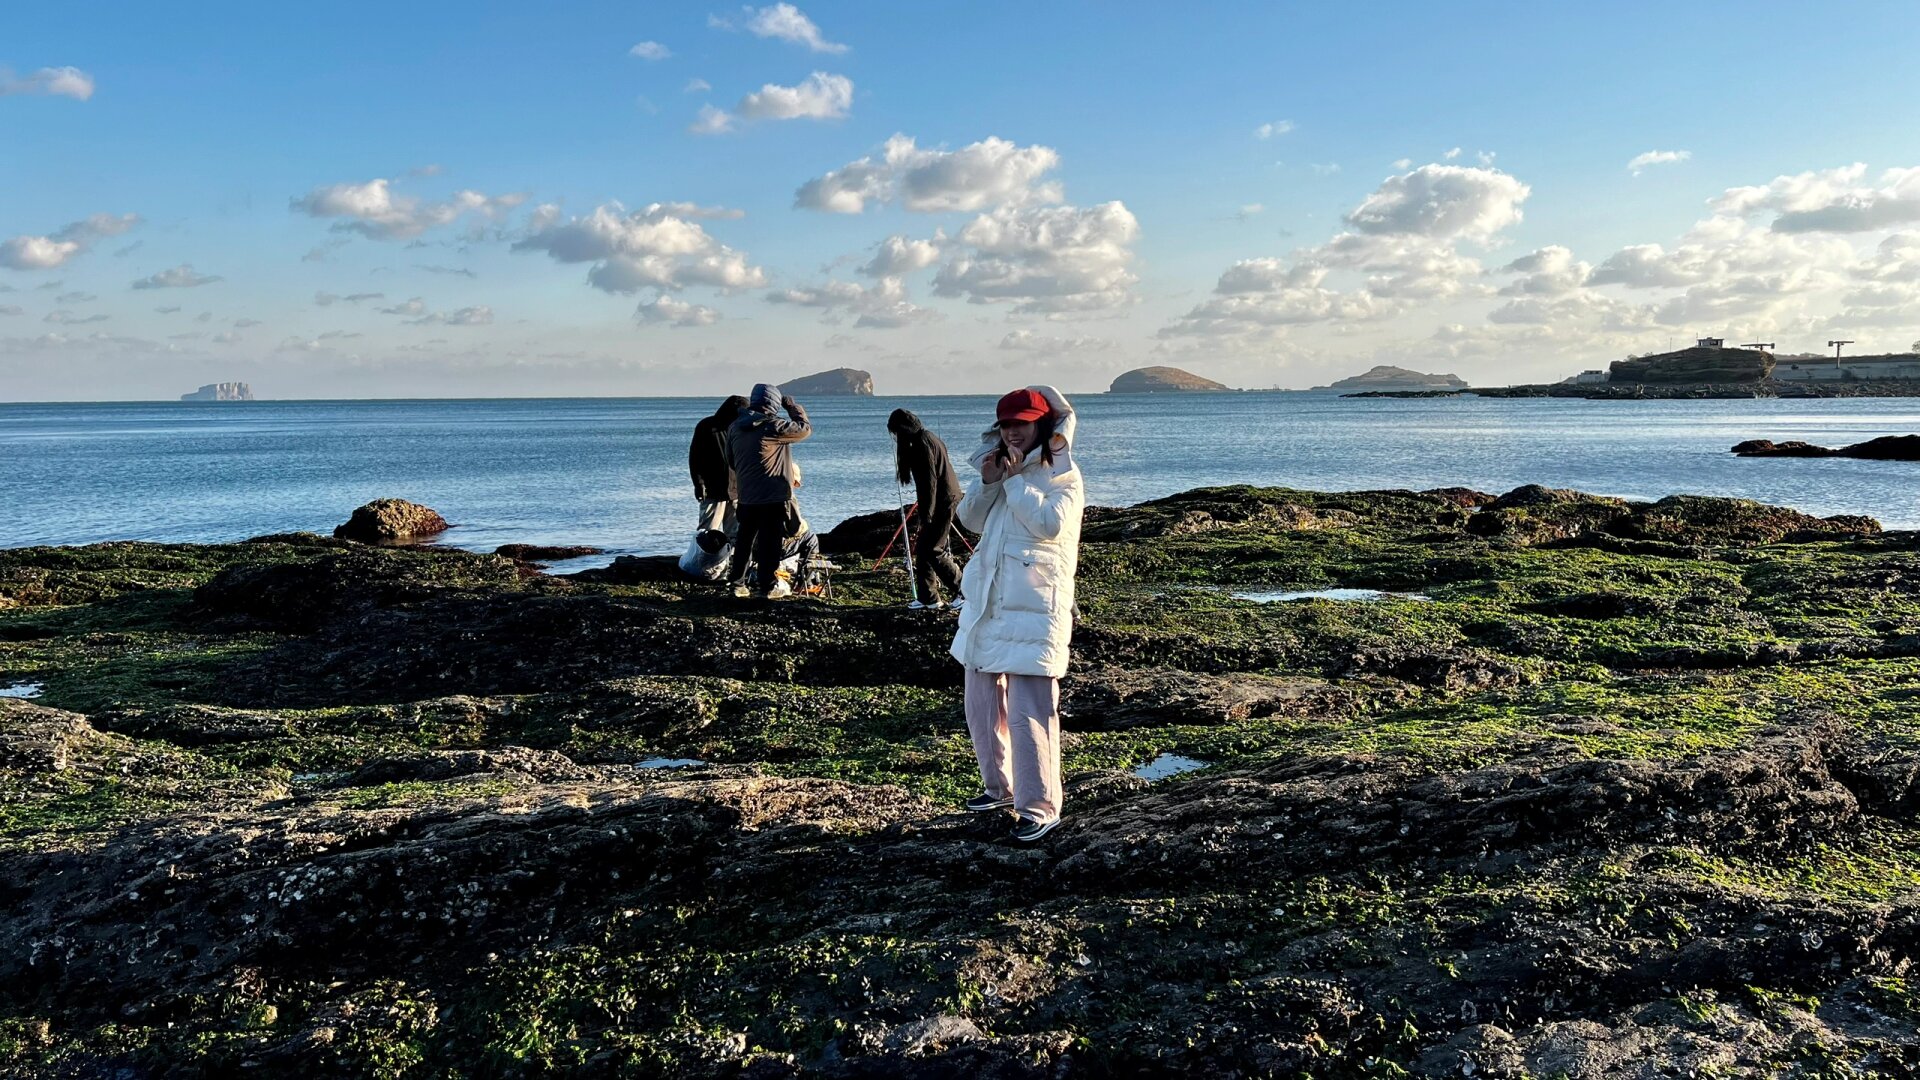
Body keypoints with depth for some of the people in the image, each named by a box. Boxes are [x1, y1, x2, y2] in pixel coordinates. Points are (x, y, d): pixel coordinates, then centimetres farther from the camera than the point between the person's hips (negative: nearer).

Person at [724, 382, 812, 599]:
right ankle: (765, 587, 6)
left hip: (745, 496, 6)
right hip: (773, 497, -6)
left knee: (743, 540, 18)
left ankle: (736, 583, 23)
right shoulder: (774, 427, -17)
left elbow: (730, 459, 16)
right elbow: (805, 428, -5)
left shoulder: (734, 427, 4)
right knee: (769, 543, 2)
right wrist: (792, 405, 7)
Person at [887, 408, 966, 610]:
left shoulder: (922, 444, -17)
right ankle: (927, 597, 15)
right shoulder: (927, 438, 15)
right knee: (922, 549, 11)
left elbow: (929, 482, -21)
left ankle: (964, 591, -1)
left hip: (942, 502, -10)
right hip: (946, 499, 10)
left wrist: (927, 516, -21)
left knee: (932, 550, -6)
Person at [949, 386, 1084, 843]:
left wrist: (1014, 480, -14)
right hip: (987, 605, 8)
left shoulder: (1064, 477, -4)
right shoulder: (1003, 468, 17)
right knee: (981, 706, 16)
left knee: (1029, 713, -11)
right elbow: (970, 518, 11)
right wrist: (987, 481, -5)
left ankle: (1039, 808, -2)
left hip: (1033, 611, -8)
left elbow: (1049, 523, -21)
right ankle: (1000, 787, 33)